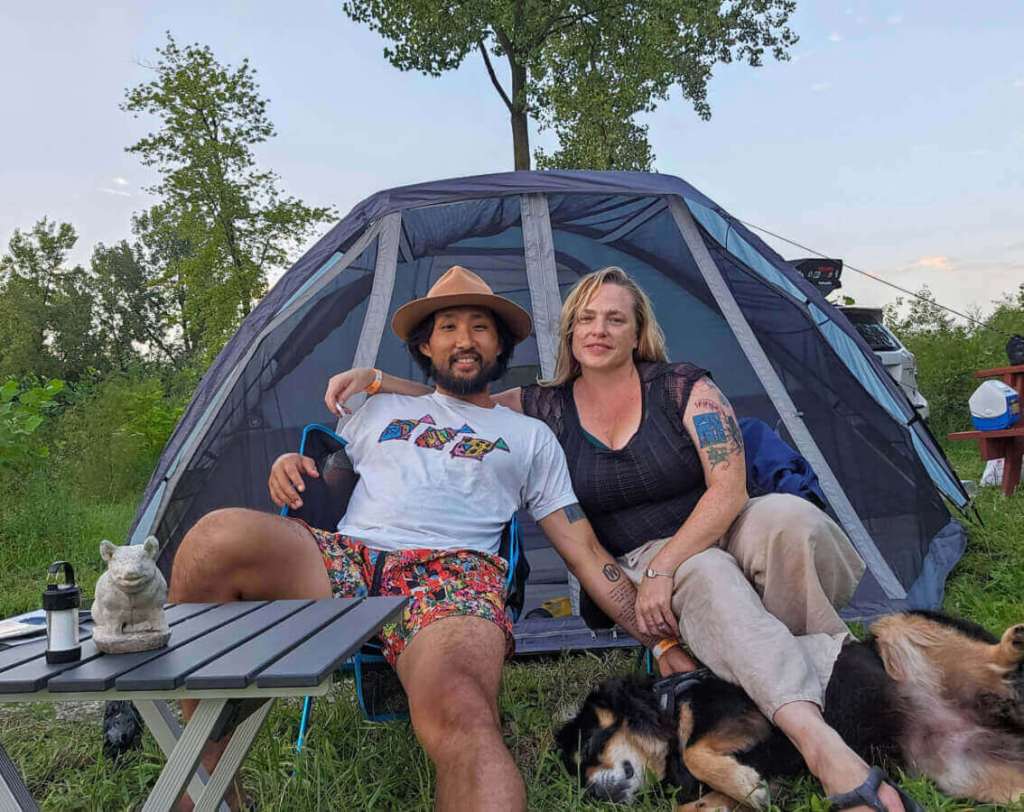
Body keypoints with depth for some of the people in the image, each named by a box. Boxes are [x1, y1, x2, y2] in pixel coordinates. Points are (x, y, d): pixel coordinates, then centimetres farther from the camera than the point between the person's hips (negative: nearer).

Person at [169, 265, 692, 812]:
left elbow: (587, 553, 19)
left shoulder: (531, 437, 23)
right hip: (345, 557, 3)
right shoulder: (382, 410, 29)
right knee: (218, 538, -30)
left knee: (458, 713, -39)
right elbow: (321, 481, 32)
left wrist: (663, 642, 10)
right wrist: (287, 466, 6)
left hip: (453, 572, -2)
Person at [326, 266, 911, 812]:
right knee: (707, 577, -38)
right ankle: (823, 745, -48)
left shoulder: (684, 387, -7)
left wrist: (664, 565, -24)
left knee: (787, 516, -36)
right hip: (640, 562, 0)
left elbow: (728, 489, -16)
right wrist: (373, 378, -9)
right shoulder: (546, 408, 1)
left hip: (723, 535, 0)